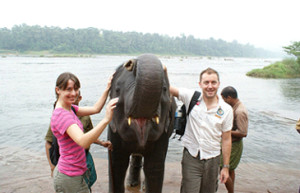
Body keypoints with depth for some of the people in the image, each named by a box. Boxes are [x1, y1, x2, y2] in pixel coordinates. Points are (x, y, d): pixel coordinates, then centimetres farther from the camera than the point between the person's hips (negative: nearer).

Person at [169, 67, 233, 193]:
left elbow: (226, 140, 1)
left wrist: (226, 167, 3)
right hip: (191, 157, -1)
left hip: (212, 159, 2)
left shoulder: (226, 110, -4)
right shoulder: (191, 97, -6)